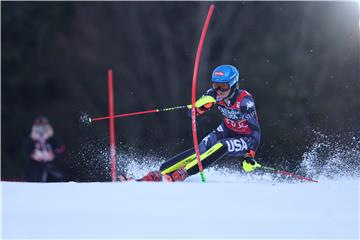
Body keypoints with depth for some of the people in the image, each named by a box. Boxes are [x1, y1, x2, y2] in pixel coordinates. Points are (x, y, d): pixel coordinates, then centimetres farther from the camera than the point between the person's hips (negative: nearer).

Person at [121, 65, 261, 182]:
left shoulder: (245, 100, -28)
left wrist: (250, 155, -33)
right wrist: (202, 105, -31)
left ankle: (178, 176, -35)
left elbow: (255, 129, -24)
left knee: (221, 147, -32)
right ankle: (161, 172, -22)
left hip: (246, 139, -5)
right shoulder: (215, 94, -12)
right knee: (201, 149, -16)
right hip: (227, 131, 6)